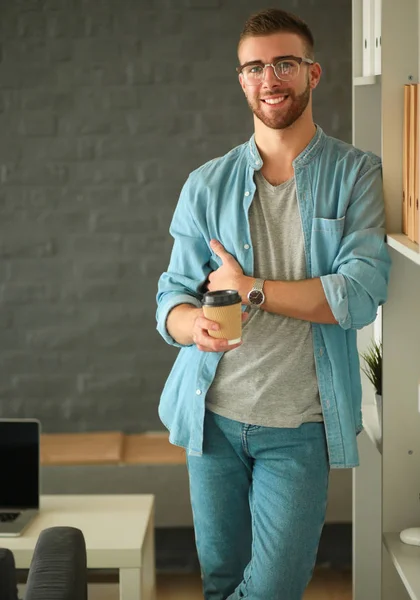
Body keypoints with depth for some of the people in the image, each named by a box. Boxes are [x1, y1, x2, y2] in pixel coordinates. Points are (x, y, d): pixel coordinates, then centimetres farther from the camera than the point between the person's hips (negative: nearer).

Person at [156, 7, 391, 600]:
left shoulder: (356, 175, -3)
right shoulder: (206, 185, 5)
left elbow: (362, 294, -15)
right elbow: (172, 295, 0)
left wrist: (251, 289, -12)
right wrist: (195, 324, -23)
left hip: (300, 424, -2)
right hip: (214, 414, 3)